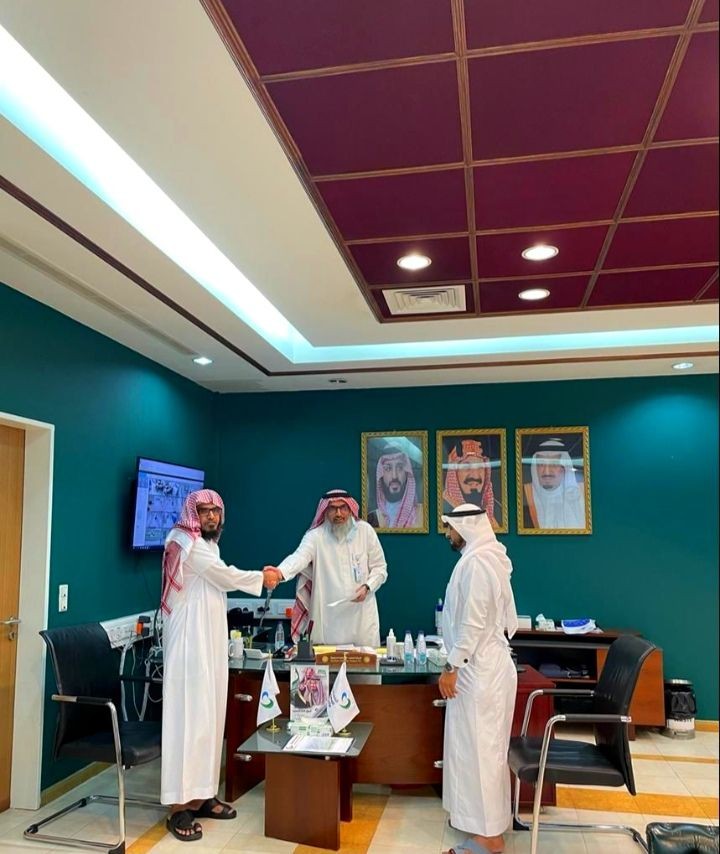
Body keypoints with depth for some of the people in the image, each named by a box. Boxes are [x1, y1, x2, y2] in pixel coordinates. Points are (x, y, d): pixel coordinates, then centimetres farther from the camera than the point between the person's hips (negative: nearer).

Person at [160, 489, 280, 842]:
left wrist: (260, 575, 6)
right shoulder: (188, 543, -12)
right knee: (189, 714, -9)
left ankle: (199, 795, 19)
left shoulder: (206, 545, 17)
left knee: (208, 713, 11)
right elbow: (225, 576, -9)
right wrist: (261, 578, 4)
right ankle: (180, 805, -3)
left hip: (209, 638, 10)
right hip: (190, 638, -10)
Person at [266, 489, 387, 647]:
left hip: (362, 615, 2)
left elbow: (380, 567, 8)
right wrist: (280, 572, -43)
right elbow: (299, 557, -24)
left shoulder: (365, 530, 1)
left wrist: (367, 587, -10)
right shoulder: (316, 536, -5)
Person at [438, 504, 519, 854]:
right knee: (480, 747, 18)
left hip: (478, 670, -10)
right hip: (485, 665, 10)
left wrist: (451, 667, -18)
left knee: (477, 749, -1)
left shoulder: (476, 561, -20)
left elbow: (473, 622, -24)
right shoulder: (488, 558, 11)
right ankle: (482, 817, 31)